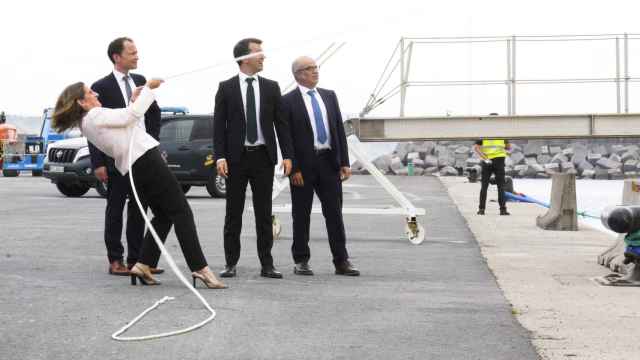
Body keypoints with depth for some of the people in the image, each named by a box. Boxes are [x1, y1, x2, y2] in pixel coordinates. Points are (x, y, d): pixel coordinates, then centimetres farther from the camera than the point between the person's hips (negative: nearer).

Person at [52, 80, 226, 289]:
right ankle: (200, 268, -15)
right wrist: (148, 88, -1)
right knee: (181, 212, -9)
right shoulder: (94, 116, -10)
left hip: (134, 170, 10)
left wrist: (134, 101, 15)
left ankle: (143, 266, 7)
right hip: (145, 160, -10)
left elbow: (128, 124, 19)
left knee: (163, 217, 15)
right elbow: (131, 116, -11)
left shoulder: (87, 123, 19)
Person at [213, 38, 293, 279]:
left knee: (264, 213, 4)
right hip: (236, 157, -1)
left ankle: (267, 264, 9)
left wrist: (287, 155, -1)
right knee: (233, 213, 5)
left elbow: (281, 123, 7)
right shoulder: (226, 88, 1)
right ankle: (231, 263, 12)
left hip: (263, 157, 2)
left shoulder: (271, 87, 7)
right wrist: (220, 157, -10)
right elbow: (219, 125, -1)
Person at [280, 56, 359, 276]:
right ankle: (301, 261, 14)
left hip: (329, 161, 4)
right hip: (304, 165, -4)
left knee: (335, 214, 5)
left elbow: (339, 130, 11)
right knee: (301, 215, 4)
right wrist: (294, 169, -12)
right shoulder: (288, 101, -2)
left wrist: (344, 162, 4)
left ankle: (341, 262, 9)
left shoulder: (329, 96, 12)